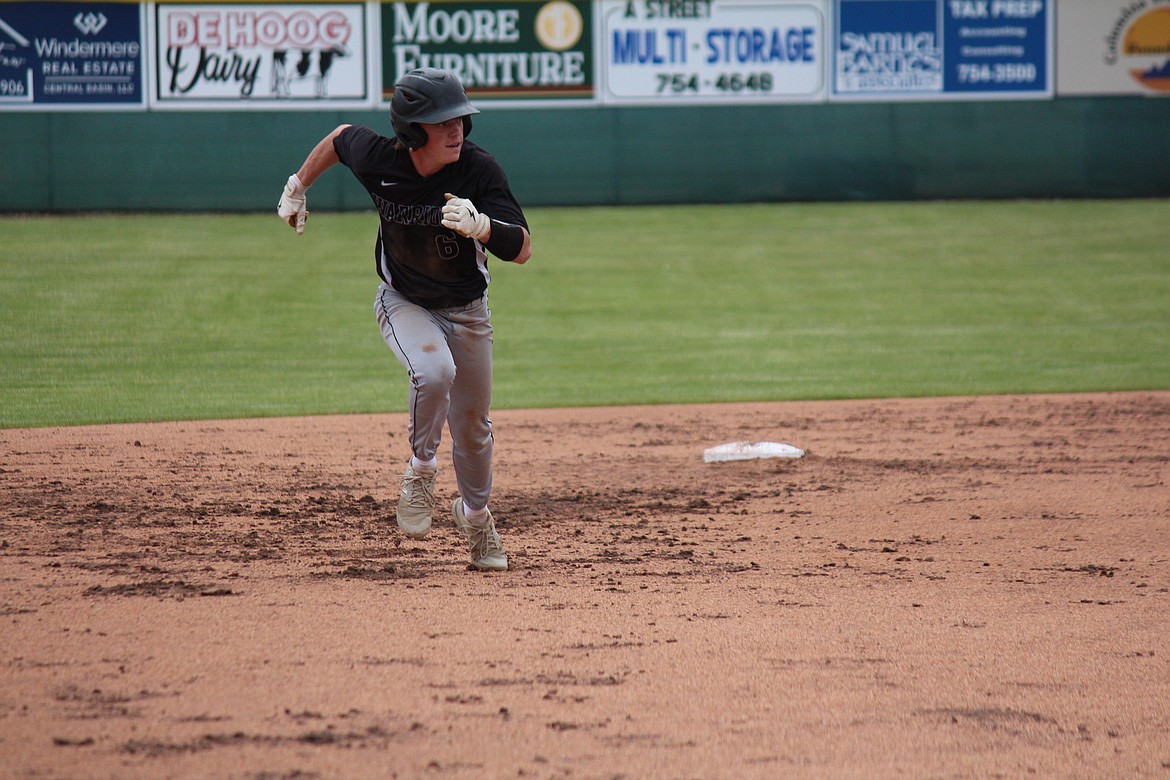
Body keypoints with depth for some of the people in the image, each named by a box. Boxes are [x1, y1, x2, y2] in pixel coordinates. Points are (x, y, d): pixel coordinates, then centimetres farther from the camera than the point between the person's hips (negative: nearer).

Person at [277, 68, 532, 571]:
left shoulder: (479, 170, -27)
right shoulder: (378, 160, -24)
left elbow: (522, 250, -30)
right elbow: (341, 137, 1)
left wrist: (479, 225, -49)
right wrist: (298, 187, 11)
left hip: (466, 308, 1)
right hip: (403, 302, -1)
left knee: (472, 424, 12)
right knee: (434, 371, -31)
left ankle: (475, 516, 39)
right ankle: (420, 472, -6)